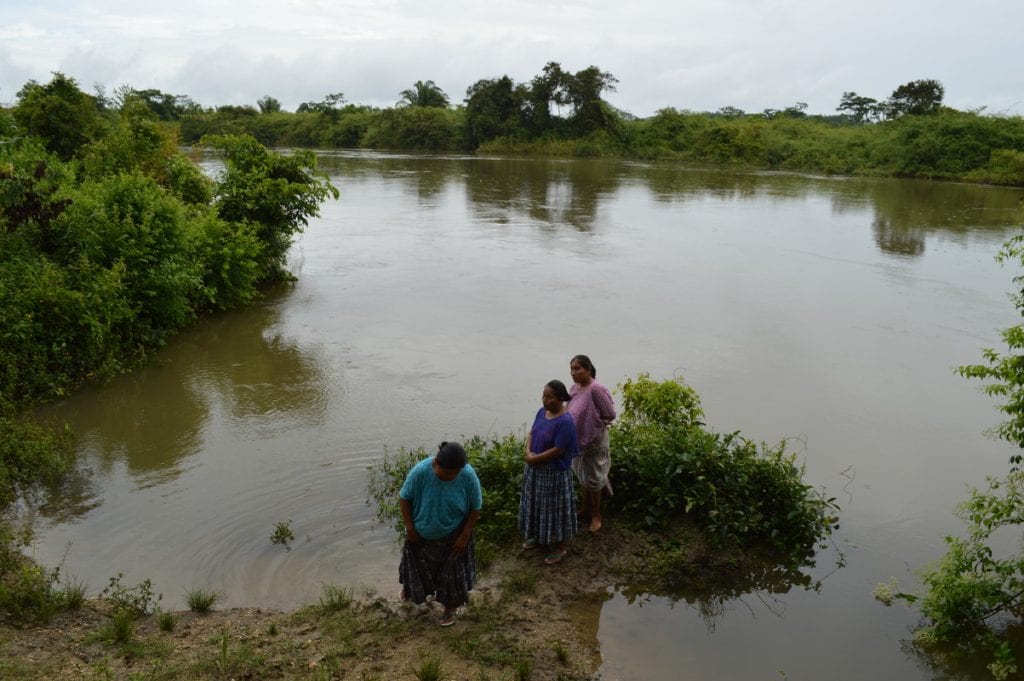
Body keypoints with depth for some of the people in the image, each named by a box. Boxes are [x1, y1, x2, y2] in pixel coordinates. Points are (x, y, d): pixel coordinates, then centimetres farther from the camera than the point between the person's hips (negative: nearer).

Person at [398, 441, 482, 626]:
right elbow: (404, 498, -14)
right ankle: (410, 587, 56)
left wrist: (465, 536, -12)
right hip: (421, 533, 1)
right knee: (417, 564, 24)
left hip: (452, 536, -1)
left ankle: (450, 609, 36)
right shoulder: (420, 471, -30)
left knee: (451, 573, 13)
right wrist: (410, 528, -12)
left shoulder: (469, 476, -27)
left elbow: (475, 508, -13)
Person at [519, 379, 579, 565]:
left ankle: (560, 547, 23)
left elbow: (557, 450, -24)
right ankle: (539, 536, 44)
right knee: (538, 504, 23)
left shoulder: (565, 421, -26)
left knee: (555, 508, 7)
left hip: (555, 472, -8)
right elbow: (531, 433, 6)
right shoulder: (542, 412, -1)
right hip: (536, 468, 8)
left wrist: (534, 459, -17)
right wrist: (528, 453, -11)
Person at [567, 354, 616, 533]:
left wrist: (595, 425, -9)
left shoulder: (596, 389, -26)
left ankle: (596, 515, 26)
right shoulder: (575, 387, -2)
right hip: (578, 440, 7)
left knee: (593, 478, 8)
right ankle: (585, 509, 40)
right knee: (582, 476, 21)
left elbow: (610, 415, -19)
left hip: (594, 442, -7)